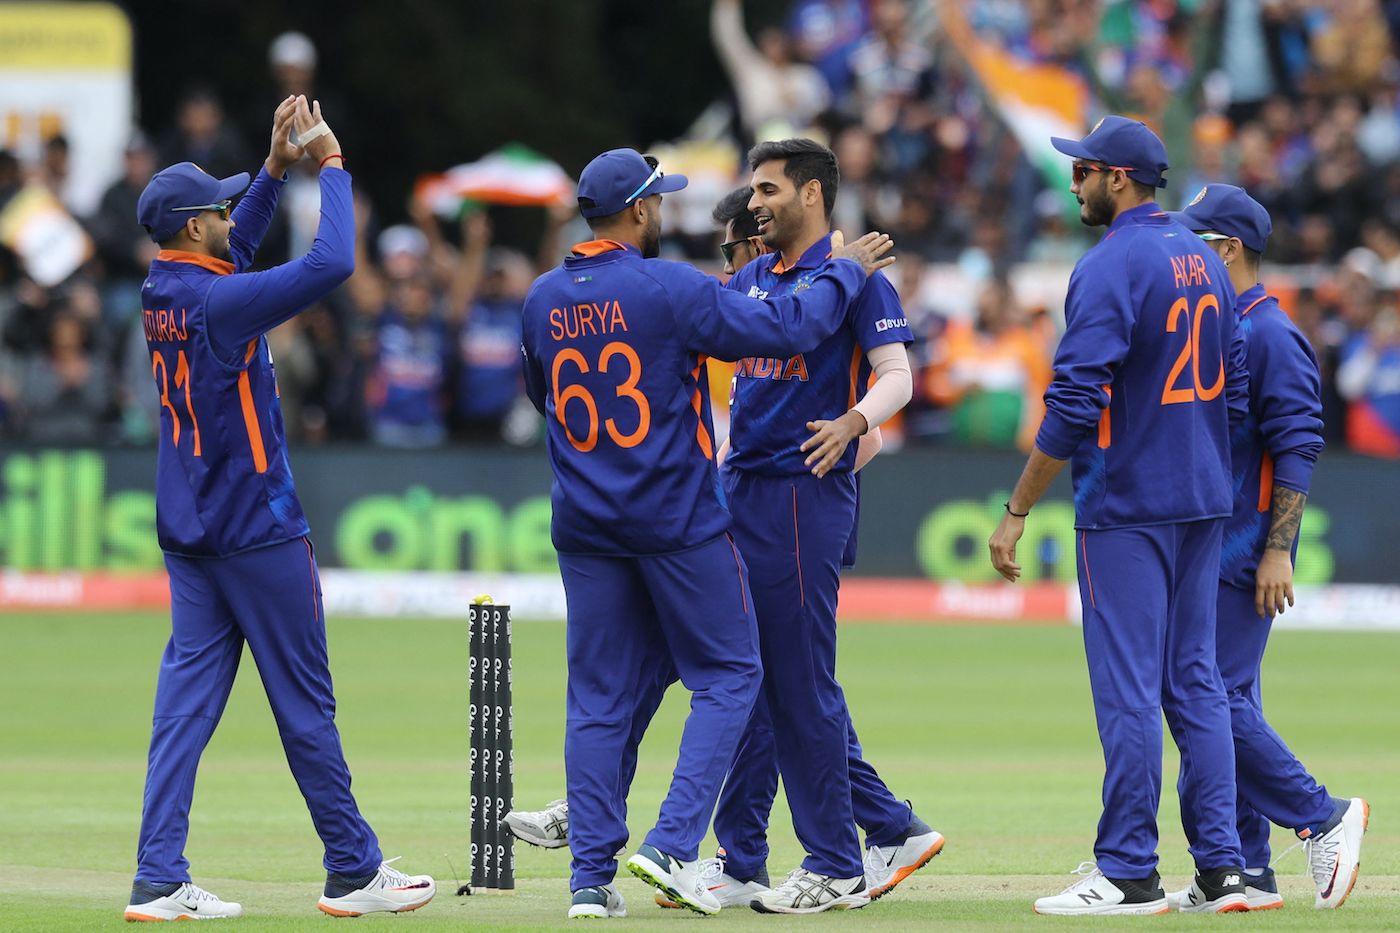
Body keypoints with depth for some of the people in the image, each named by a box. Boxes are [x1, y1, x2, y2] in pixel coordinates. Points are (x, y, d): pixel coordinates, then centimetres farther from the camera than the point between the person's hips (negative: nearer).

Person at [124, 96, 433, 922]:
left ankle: (160, 879, -5)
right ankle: (354, 871, 10)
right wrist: (331, 163, -14)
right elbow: (333, 262, -25)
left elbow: (237, 246, 24)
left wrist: (277, 167, 16)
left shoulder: (164, 292, 5)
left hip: (190, 533, 8)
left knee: (188, 696, 3)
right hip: (256, 529, -8)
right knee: (305, 699, 2)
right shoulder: (220, 302, -20)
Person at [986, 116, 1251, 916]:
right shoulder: (1205, 262, 12)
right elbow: (1235, 389, 16)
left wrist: (1018, 510, -14)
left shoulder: (1113, 266, -14)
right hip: (1203, 504, 8)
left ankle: (1130, 873, -4)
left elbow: (1074, 401, -18)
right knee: (1196, 683, 10)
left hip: (1126, 506, -8)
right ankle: (1223, 869, 7)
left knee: (1128, 686, -5)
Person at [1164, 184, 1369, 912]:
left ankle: (1323, 818, -1)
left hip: (1243, 556, -9)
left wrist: (1277, 552, -22)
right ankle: (1246, 872, 9)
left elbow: (1297, 449, -17)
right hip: (1196, 552, 9)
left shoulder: (1271, 335, -12)